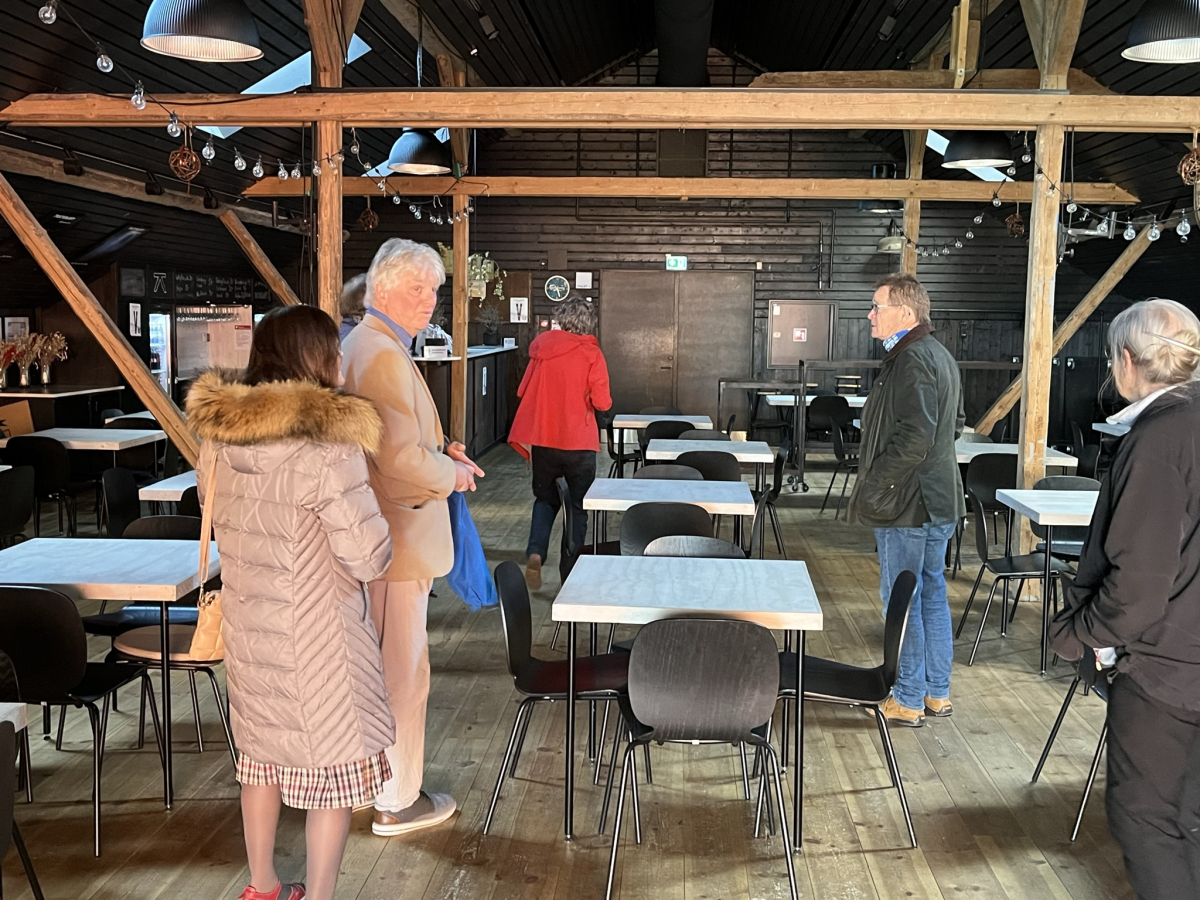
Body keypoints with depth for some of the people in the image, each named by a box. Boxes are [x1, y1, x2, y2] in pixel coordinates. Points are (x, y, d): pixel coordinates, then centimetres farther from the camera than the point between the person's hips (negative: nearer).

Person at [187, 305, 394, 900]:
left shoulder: (219, 434, -2)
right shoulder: (327, 446, -23)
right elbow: (367, 559, -20)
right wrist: (382, 538, 0)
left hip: (245, 623, 7)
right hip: (313, 633, -7)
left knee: (262, 753, 22)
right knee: (331, 764, 10)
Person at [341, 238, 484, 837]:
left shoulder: (362, 345, 14)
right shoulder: (383, 356, -22)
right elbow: (403, 461, -27)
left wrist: (440, 449, 10)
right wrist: (454, 473, -9)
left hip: (376, 535, 11)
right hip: (397, 540, -11)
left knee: (378, 664, 23)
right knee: (402, 672, 2)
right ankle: (397, 803, 17)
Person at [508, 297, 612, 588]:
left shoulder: (542, 348, 1)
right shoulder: (591, 354, -8)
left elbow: (523, 391, 6)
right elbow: (602, 402, -11)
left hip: (542, 439, 3)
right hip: (578, 442, -3)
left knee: (545, 499, 19)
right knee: (579, 506, 12)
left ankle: (535, 552, -3)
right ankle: (570, 570, 11)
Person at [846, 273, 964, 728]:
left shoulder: (911, 360, -20)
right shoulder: (940, 355, 13)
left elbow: (915, 438, -27)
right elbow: (956, 422, 23)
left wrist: (873, 485, -20)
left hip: (907, 502, -10)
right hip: (940, 499, 10)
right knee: (932, 592, 16)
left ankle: (907, 700, 10)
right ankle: (937, 692, 27)